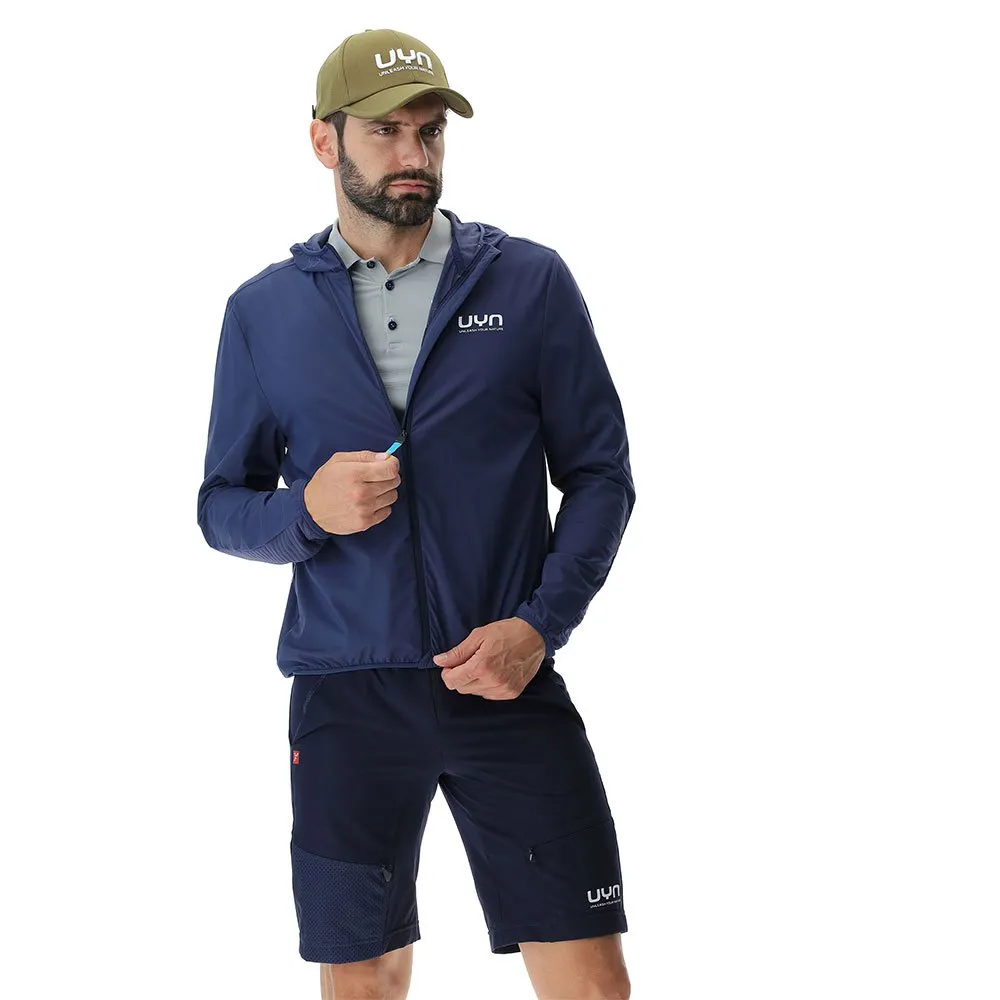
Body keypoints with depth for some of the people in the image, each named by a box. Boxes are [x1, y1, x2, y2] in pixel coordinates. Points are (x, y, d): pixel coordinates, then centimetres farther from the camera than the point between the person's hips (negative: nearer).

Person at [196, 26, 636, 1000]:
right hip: (346, 698, 1)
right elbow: (221, 507, 9)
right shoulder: (264, 309, 6)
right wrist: (308, 510, -13)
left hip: (510, 686, -1)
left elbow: (600, 474, 3)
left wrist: (540, 625, -11)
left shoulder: (531, 282, 2)